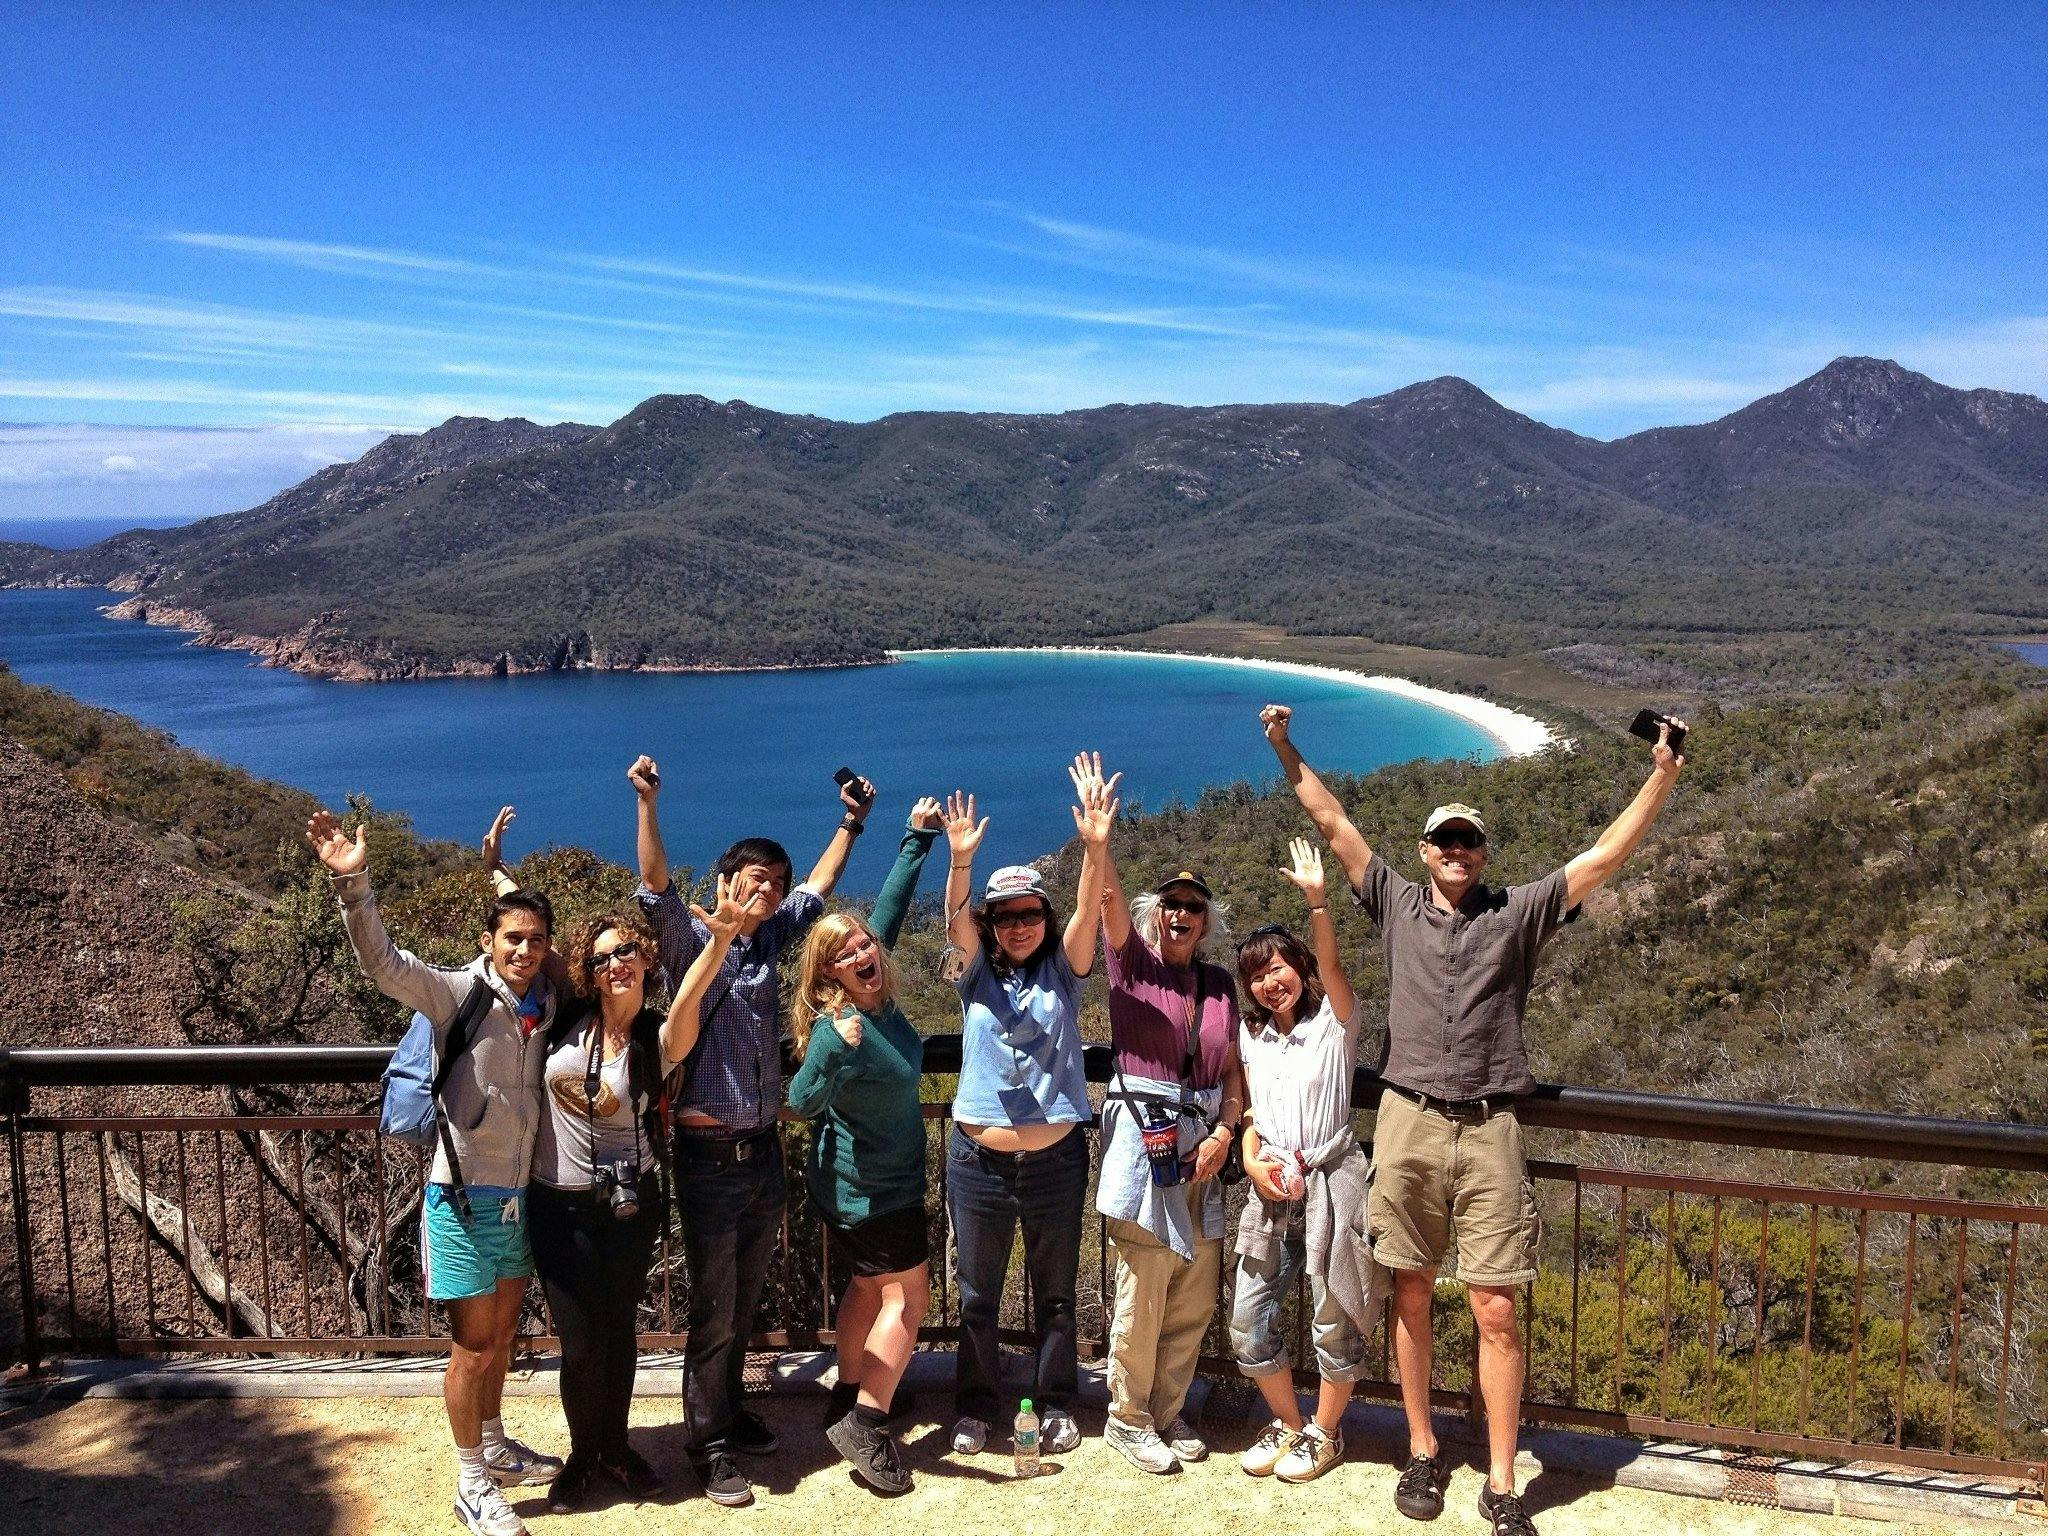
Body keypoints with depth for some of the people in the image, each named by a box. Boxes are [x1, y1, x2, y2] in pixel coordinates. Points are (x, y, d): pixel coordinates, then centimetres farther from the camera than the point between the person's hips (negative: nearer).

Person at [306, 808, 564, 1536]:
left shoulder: (547, 1005, 1)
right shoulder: (458, 993, -14)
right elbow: (384, 962, -30)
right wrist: (353, 884, -43)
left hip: (520, 1196, 6)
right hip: (465, 1196, -6)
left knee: (501, 1336, 21)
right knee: (472, 1348, 5)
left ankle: (493, 1446, 41)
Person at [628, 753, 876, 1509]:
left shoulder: (770, 941, 9)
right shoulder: (691, 942, -7)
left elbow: (817, 889, 22)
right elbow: (655, 890, -23)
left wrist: (851, 823, 22)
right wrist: (649, 805, -34)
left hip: (764, 1150, 6)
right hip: (710, 1157, -6)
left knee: (745, 1304, 18)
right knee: (713, 1311, 2)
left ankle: (729, 1411, 35)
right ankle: (708, 1448, 15)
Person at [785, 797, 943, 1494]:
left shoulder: (874, 993, -8)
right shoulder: (836, 1026, -29)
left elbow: (890, 907, 2)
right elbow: (802, 1102, -41)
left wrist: (918, 838, 6)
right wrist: (836, 1050, -57)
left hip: (857, 1185, 8)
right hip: (875, 1189, -8)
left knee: (868, 1288, 19)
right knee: (907, 1297, 0)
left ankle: (850, 1404, 32)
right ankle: (865, 1425, 3)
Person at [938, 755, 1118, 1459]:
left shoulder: (1063, 972, 0)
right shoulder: (977, 973, 1)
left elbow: (1087, 912, -17)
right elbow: (955, 918, -18)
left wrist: (1095, 846, -35)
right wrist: (961, 860, -39)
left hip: (1055, 1157, 0)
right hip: (979, 1158, 0)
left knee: (1056, 1292, 13)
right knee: (977, 1295, 11)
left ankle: (1056, 1405, 28)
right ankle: (975, 1408, 27)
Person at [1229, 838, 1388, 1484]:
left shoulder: (1332, 1020, -3)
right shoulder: (1251, 1035, 12)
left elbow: (1332, 967, -21)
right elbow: (1250, 1111, 14)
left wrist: (1317, 899, -34)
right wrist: (1251, 1162, -4)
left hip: (1329, 1181, -4)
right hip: (1271, 1189, 5)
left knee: (1335, 1321, 4)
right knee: (1248, 1323, 3)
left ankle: (1325, 1431, 26)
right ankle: (1288, 1423, 25)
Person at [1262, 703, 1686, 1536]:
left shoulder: (1518, 911, 8)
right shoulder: (1398, 904, 10)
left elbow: (1606, 855, 3)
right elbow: (1334, 825, 9)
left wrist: (1661, 778, -4)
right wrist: (1285, 751, 6)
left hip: (1490, 1131, -1)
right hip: (1409, 1124, 1)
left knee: (1496, 1312, 0)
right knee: (1411, 1297, 10)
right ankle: (1422, 1452, 27)